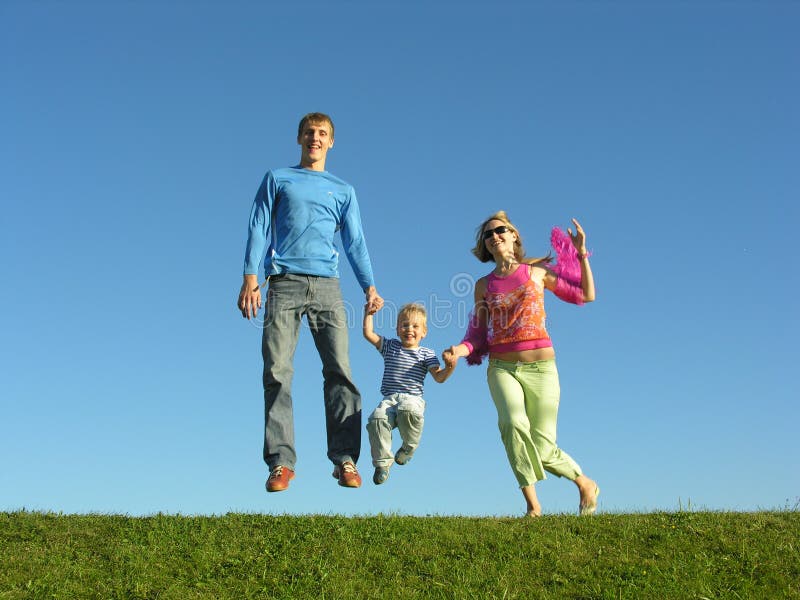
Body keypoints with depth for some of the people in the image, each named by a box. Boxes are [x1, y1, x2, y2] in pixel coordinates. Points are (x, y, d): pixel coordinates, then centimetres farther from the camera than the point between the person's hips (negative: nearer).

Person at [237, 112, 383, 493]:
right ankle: (281, 462, -7)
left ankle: (344, 459, -8)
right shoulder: (277, 179, 18)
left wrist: (369, 287, 2)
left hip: (327, 286, 1)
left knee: (339, 370, -9)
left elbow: (355, 243, 16)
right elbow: (259, 229, 9)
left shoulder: (343, 190, 22)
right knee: (277, 372, -9)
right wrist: (250, 277, -4)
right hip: (284, 283, -1)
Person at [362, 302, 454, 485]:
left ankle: (408, 448, -8)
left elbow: (439, 377, 0)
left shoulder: (426, 354, 12)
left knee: (408, 410, -40)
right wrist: (368, 312, 7)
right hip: (389, 400, 2)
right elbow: (368, 333, 14)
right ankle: (382, 462, -14)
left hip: (413, 399, -1)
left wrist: (450, 367, -20)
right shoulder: (390, 346, 19)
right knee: (377, 419, -33)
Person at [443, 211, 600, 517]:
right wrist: (460, 350, -7)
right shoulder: (484, 285, 12)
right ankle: (532, 503, -20)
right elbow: (478, 334, 13)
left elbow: (586, 295, 13)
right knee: (513, 422, -30)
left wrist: (581, 253, 7)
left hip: (540, 368, -1)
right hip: (502, 368, 1)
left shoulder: (537, 270, 9)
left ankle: (586, 484, 26)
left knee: (543, 450, -4)